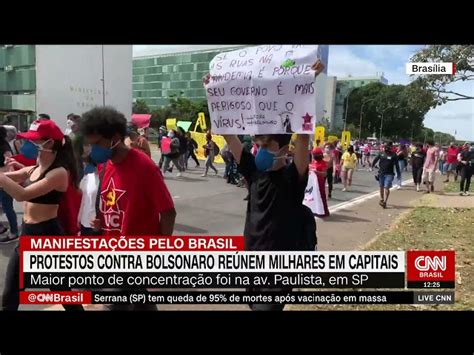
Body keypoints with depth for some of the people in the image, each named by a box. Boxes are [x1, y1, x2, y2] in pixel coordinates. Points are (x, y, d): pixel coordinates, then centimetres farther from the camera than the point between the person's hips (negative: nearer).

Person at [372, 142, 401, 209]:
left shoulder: (393, 155, -4)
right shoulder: (381, 153, 5)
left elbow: (396, 165, 0)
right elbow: (375, 160, 15)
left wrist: (398, 173, 1)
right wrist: (372, 166, 6)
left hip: (389, 174, -4)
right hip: (381, 173, 4)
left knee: (386, 188, -11)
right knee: (381, 187, 13)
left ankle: (385, 202, -10)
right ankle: (381, 199, 31)